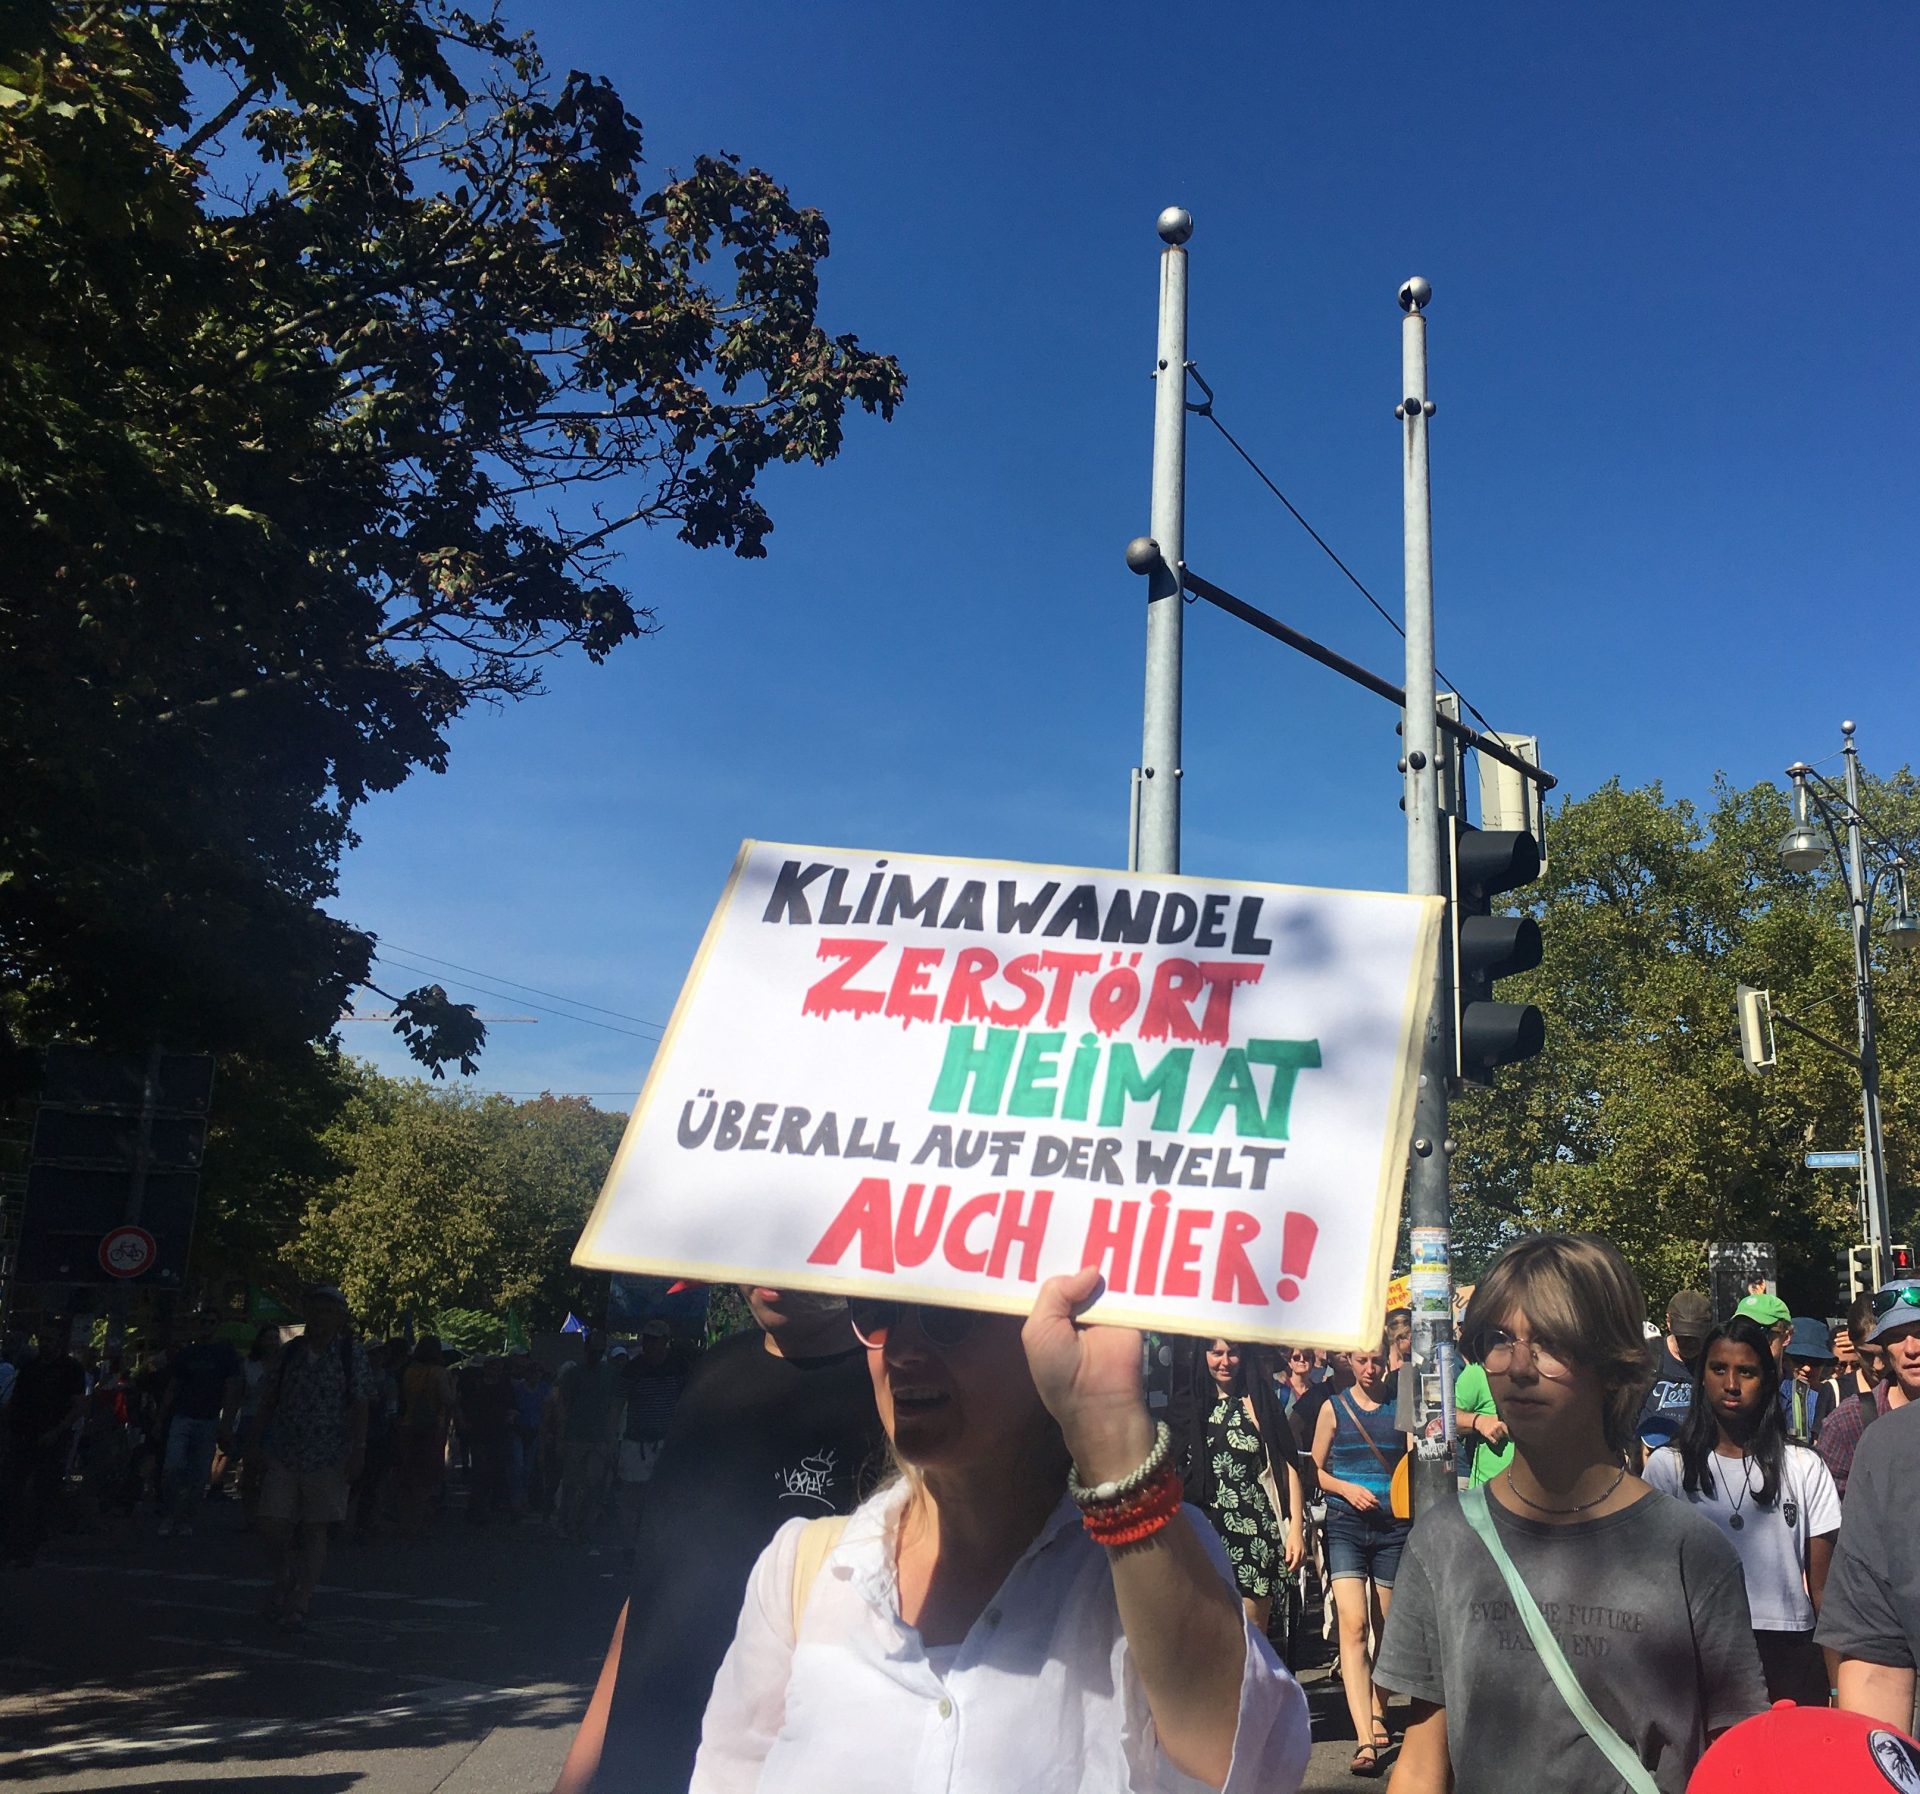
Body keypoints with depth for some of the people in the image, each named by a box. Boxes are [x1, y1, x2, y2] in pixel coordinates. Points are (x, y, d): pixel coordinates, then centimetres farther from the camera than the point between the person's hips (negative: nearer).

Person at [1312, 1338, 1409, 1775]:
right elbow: (1315, 1470, 9)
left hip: (1394, 1526, 2)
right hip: (1346, 1525, -2)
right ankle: (1366, 1741, -17)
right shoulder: (1334, 1408, 5)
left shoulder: (1400, 1407, 7)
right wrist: (1347, 1488, -8)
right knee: (1353, 1624, -14)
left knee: (1387, 1626, 10)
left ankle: (1378, 1714, 31)